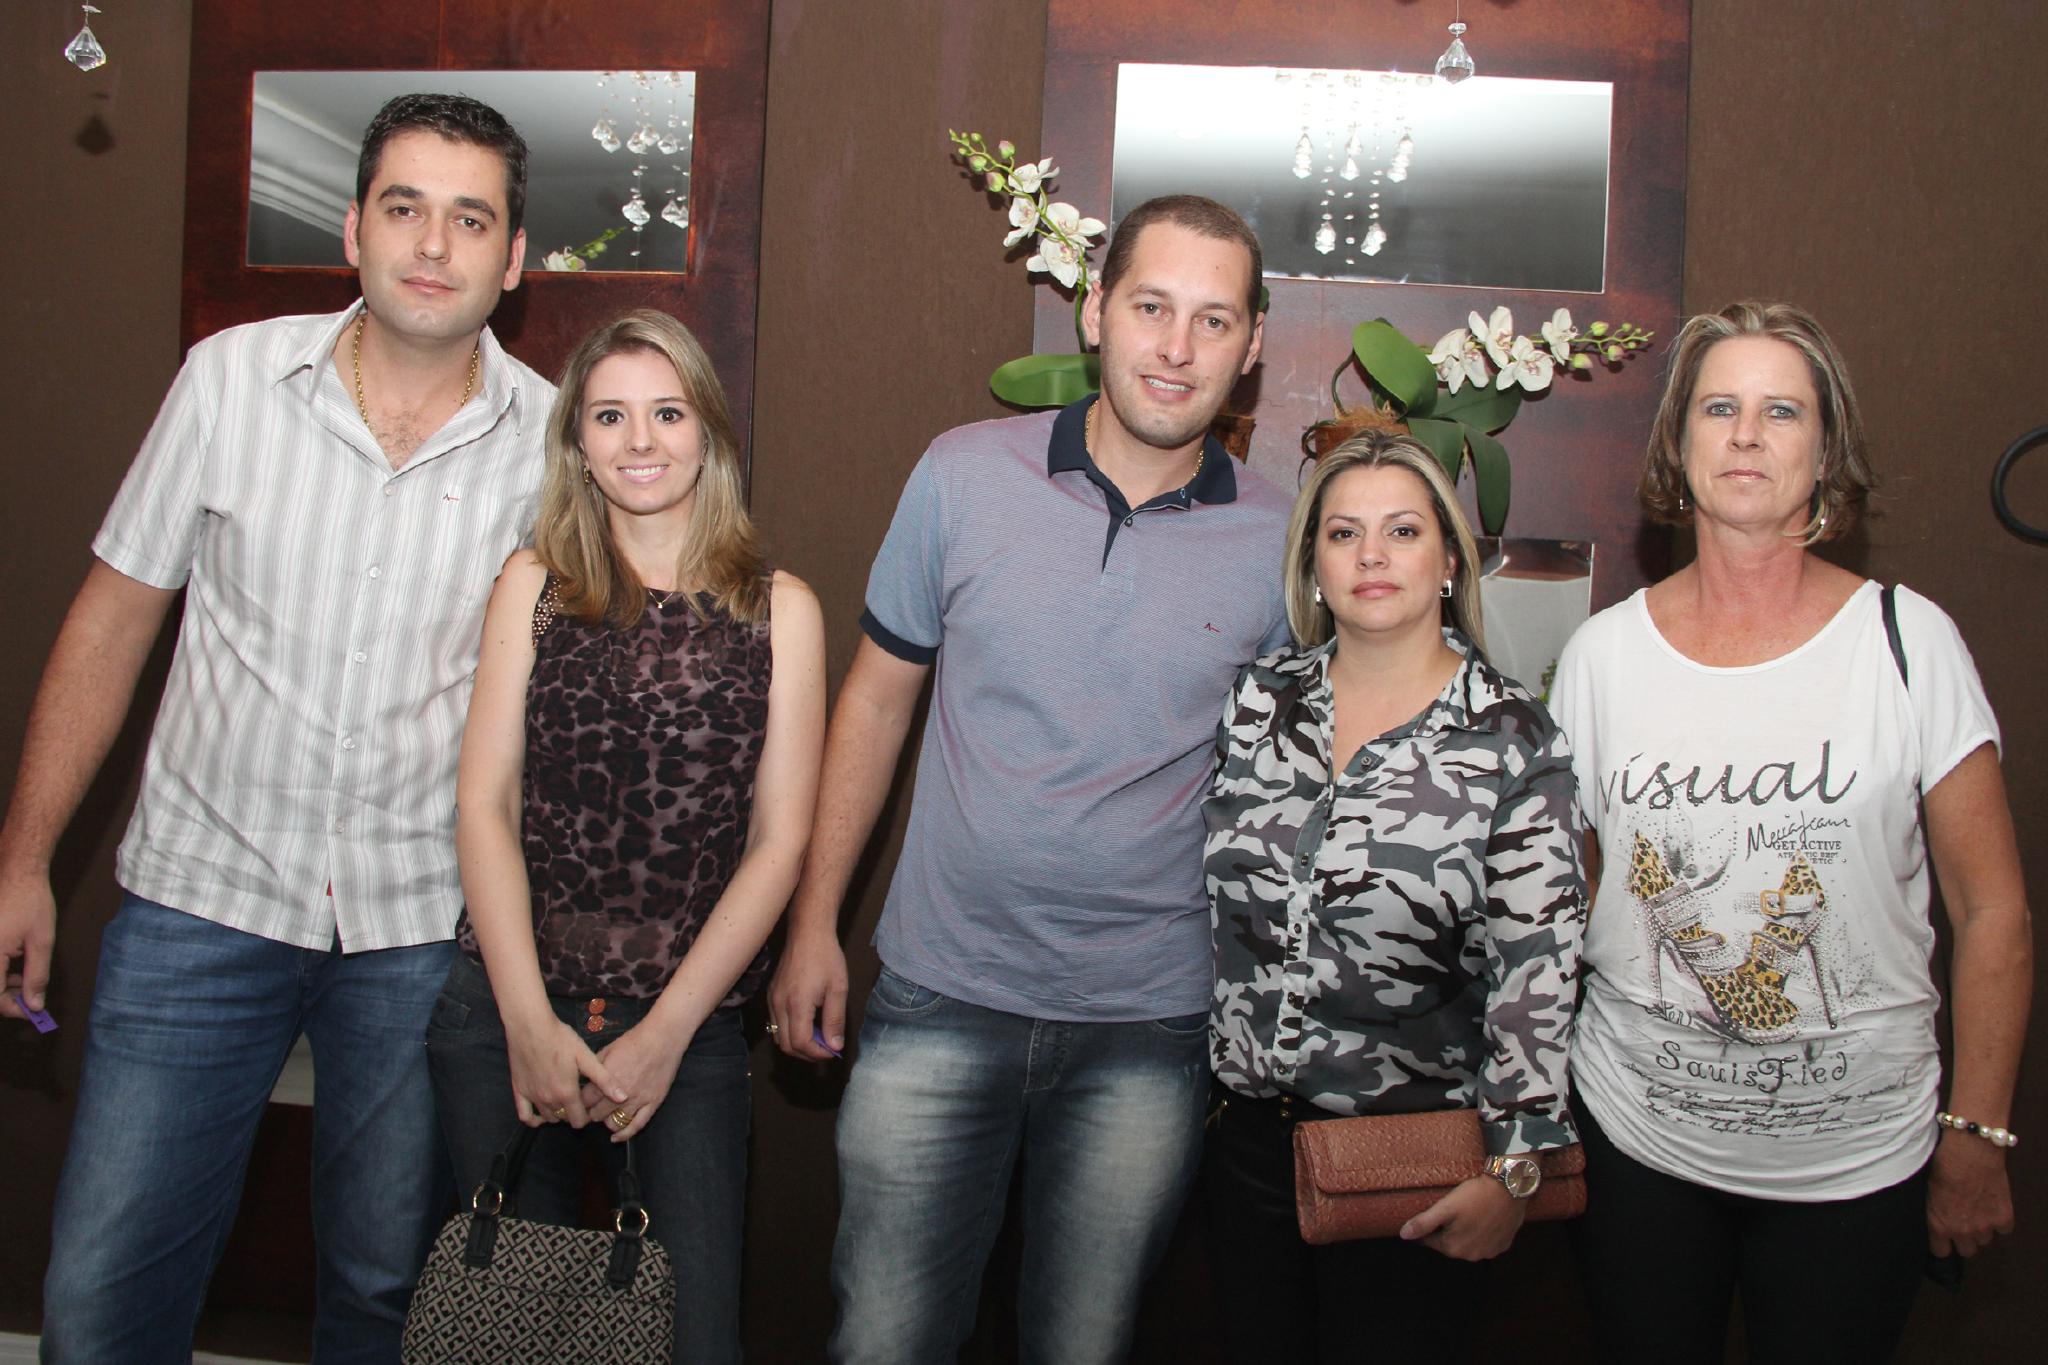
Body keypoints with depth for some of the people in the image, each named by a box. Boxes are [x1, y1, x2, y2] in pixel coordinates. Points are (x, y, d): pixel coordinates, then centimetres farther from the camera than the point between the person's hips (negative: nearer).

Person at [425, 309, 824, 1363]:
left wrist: (665, 1033, -6)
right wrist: (529, 1019, -8)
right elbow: (484, 804, 1)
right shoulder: (534, 586, 5)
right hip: (510, 1011, 1)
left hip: (690, 1024, -1)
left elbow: (779, 839, 0)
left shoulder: (778, 609, 3)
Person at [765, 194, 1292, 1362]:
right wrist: (814, 923, 4)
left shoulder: (1278, 544, -3)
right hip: (941, 999, 0)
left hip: (1149, 1028, 1)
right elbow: (877, 700, 5)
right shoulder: (965, 477, -3)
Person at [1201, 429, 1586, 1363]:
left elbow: (1536, 966, -12)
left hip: (1412, 1150, -3)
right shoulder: (1257, 702, 0)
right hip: (1247, 1126, 4)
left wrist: (1512, 1169, -13)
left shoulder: (1513, 739, -11)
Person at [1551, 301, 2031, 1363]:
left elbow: (1992, 913, -3)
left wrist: (1977, 1138, -3)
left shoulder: (1907, 639, -7)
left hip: (1857, 1156, -1)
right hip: (1636, 1137, 1)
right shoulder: (1604, 652, -3)